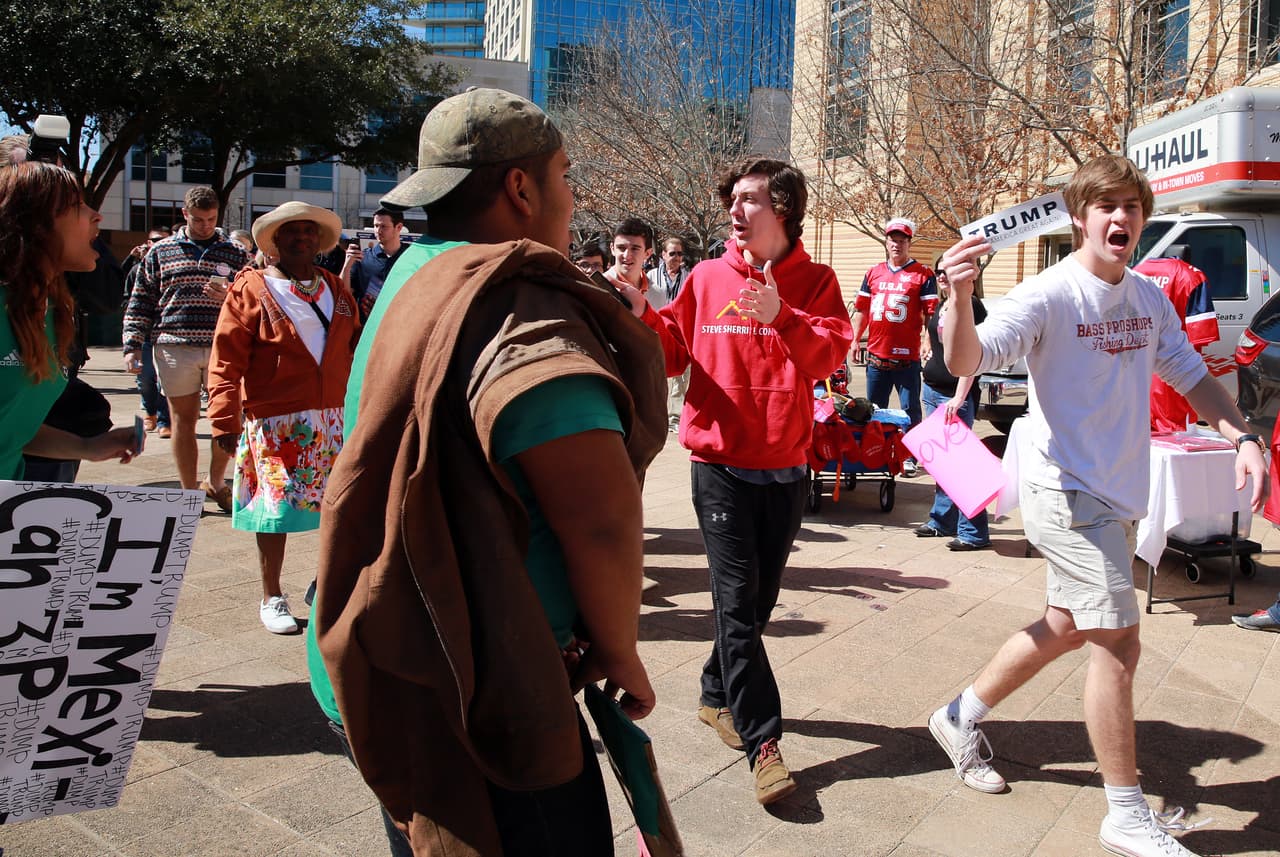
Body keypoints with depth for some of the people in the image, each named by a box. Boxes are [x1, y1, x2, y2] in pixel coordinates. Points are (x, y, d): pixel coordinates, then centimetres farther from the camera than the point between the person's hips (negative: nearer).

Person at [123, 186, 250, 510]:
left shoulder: (235, 253, 10)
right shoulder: (160, 252, 10)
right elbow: (140, 301, 11)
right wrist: (132, 345, 3)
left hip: (223, 347, 0)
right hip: (174, 347, 0)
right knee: (183, 419, 5)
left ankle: (215, 482, 22)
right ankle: (190, 491, 16)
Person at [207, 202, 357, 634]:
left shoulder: (337, 290, 13)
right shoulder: (252, 289, -1)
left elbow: (358, 349, 14)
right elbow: (226, 360, -7)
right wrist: (225, 420, -14)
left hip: (335, 420, 4)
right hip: (275, 423, -4)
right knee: (276, 509, 4)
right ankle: (272, 599, 20)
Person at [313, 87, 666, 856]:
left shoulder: (416, 283, 10)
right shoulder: (517, 309, -22)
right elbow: (603, 511, -32)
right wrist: (617, 650, -12)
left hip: (395, 666, 10)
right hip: (474, 696, -10)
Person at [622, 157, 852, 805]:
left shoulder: (814, 282, 2)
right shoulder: (707, 278, 3)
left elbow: (832, 351, -13)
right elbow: (674, 351, 6)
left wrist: (782, 317, -29)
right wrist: (642, 316, -12)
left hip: (785, 465, 2)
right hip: (719, 464, -1)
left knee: (759, 595, 14)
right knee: (737, 600, -5)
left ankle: (717, 694, 35)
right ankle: (763, 740, 3)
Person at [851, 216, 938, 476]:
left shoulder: (923, 275, 0)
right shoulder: (873, 273, 13)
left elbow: (931, 313, -5)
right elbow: (861, 309, 16)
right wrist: (855, 340, 9)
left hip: (907, 357, -4)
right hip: (876, 355, 5)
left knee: (910, 410, 2)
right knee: (874, 409, 13)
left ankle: (909, 457, 10)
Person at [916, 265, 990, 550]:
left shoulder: (971, 306, -10)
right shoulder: (940, 307, 15)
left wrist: (959, 397, -23)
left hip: (955, 395, -8)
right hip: (932, 390, 8)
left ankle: (973, 532, -3)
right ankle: (941, 520, 22)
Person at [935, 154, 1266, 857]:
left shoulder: (1150, 299, 8)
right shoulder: (1047, 295, -16)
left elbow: (1189, 373, 18)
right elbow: (967, 360, -30)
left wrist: (1240, 436, 4)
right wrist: (960, 296, -49)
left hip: (1116, 494, 8)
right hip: (1065, 489, -8)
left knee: (1067, 627, 17)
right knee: (1118, 641, -5)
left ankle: (962, 717, 35)